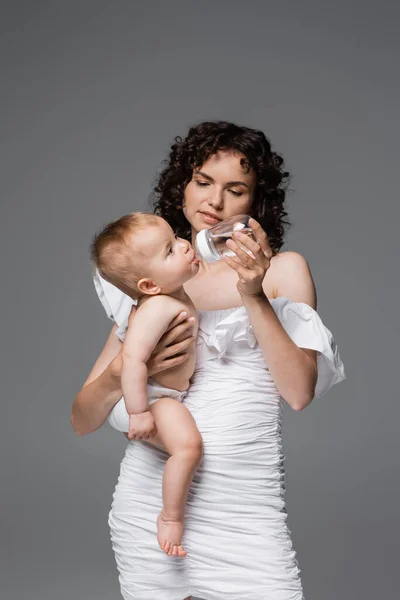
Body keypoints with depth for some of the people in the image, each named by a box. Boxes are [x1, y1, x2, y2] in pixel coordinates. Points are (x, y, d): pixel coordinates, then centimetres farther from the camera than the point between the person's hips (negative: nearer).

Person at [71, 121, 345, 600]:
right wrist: (119, 375, -13)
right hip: (148, 500, 2)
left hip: (244, 509, -2)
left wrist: (253, 296, -16)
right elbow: (81, 420, 7)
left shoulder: (283, 270, 6)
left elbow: (300, 392, -9)